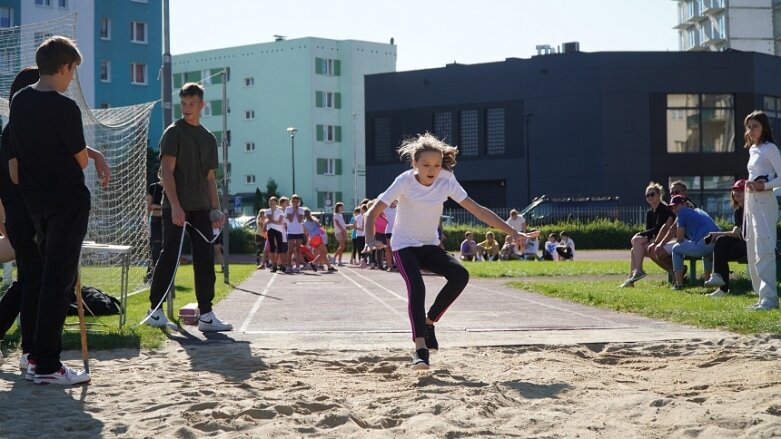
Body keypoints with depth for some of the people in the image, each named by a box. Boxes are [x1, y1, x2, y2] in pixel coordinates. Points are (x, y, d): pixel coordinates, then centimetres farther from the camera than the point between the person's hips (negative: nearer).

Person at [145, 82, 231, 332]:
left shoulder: (208, 138, 16)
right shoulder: (174, 132, -2)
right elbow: (167, 171, -9)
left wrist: (215, 209, 10)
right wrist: (175, 206, -18)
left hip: (200, 208, 6)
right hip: (175, 207, -6)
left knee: (205, 260, 1)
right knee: (169, 257, -4)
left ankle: (206, 315, 1)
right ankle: (155, 310, 6)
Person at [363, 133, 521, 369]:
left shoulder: (446, 182, -11)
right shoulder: (405, 182, -18)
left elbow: (478, 210, -12)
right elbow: (373, 212, -20)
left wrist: (512, 232, -19)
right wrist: (370, 239, -40)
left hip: (430, 247, 4)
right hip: (404, 246, -3)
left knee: (460, 275, -22)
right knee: (416, 287, -29)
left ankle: (429, 322, -2)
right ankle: (420, 349, -30)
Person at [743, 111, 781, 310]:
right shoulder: (753, 150, 18)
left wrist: (763, 186, -24)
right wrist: (748, 185, 7)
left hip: (764, 202, -9)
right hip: (751, 202, 9)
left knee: (764, 250, -15)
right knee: (753, 251, 9)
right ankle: (763, 295, 13)